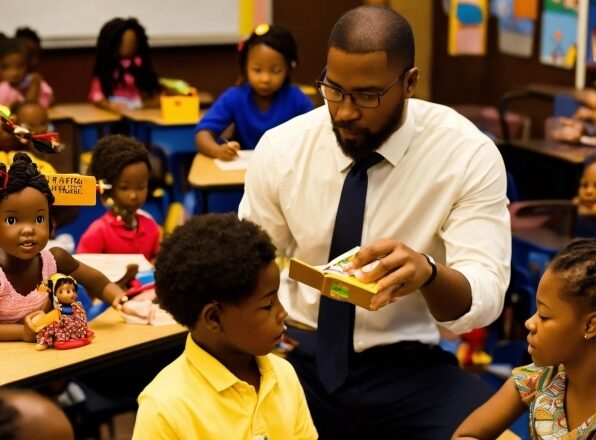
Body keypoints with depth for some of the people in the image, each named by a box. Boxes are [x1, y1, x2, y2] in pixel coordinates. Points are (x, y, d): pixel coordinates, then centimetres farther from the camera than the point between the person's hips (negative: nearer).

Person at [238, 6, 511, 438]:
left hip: (407, 366, -1)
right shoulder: (280, 147, -3)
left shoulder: (468, 155, -10)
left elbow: (484, 296, -16)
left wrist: (426, 272, -38)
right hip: (298, 356, 1)